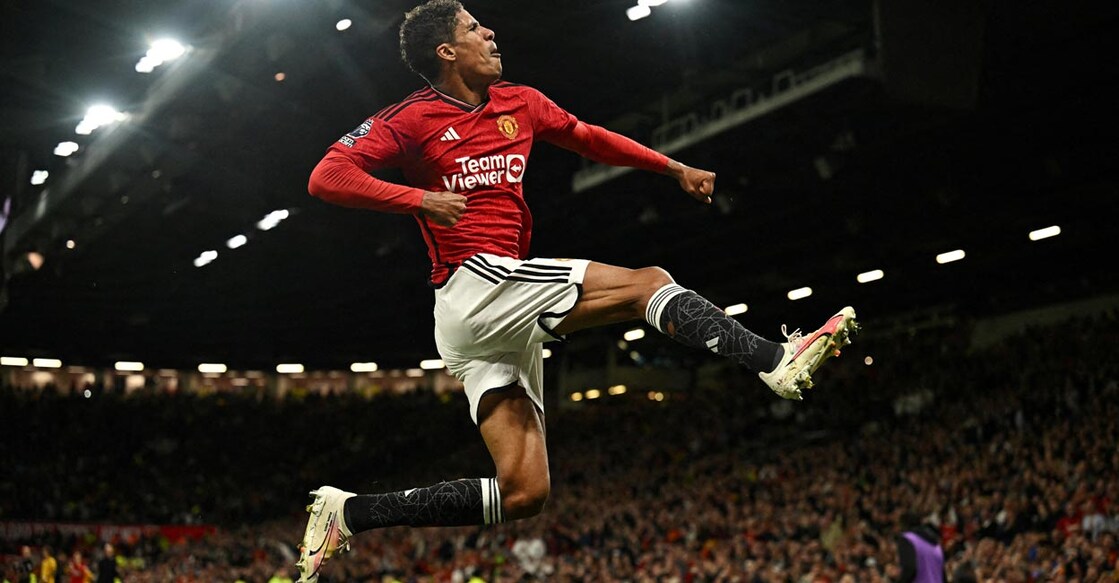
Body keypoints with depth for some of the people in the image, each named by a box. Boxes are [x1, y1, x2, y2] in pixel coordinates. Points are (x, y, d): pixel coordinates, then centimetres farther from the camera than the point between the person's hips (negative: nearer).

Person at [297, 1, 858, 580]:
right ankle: (776, 361, -19)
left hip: (503, 325, 8)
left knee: (522, 493, 3)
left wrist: (676, 168, 30)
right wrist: (420, 198, -21)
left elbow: (589, 138, 31)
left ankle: (347, 512, 9)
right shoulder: (412, 118, -2)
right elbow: (326, 177, -9)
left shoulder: (519, 103, 18)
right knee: (647, 283, -12)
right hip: (476, 281, -8)